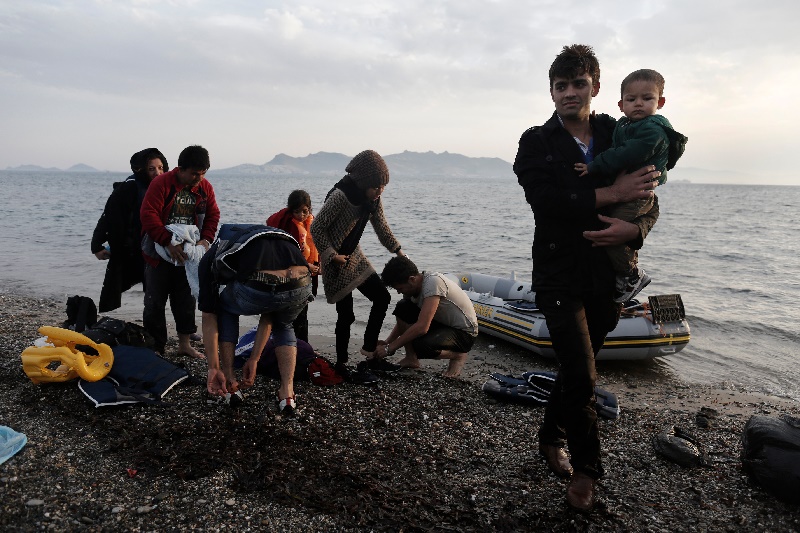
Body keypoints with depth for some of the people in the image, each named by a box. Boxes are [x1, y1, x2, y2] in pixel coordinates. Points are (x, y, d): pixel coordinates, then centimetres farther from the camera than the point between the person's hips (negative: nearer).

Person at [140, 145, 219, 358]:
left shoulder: (205, 188, 0)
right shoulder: (161, 183, -14)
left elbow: (213, 215, 5)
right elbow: (148, 215, -19)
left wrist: (205, 239, -12)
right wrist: (168, 243, -26)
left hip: (187, 253, 4)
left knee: (186, 300, 10)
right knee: (155, 302, 2)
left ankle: (184, 344, 21)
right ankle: (155, 346, 13)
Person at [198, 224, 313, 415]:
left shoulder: (210, 259, 30)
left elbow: (209, 317, 26)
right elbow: (268, 316, 41)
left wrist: (214, 368, 31)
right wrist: (254, 359, 44)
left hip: (259, 289, -4)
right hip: (302, 286, 4)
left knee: (224, 310, 34)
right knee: (283, 327, 38)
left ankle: (228, 379, 31)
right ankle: (287, 394, 25)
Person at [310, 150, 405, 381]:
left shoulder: (372, 198, -2)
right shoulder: (340, 196, -26)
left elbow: (381, 226, 11)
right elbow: (316, 228, -20)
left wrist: (398, 251, 7)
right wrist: (332, 255, -21)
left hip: (355, 256, 8)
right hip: (337, 261, -8)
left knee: (382, 297, 7)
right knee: (346, 315, -4)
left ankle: (370, 353, 18)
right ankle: (342, 366, 14)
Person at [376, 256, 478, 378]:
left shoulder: (433, 282, -29)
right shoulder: (412, 286, -4)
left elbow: (421, 327, -34)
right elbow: (403, 320, 8)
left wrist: (389, 348, -27)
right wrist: (387, 342, -8)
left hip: (464, 332, -8)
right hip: (442, 323, 8)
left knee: (421, 346, -33)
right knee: (402, 308, -11)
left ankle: (458, 355, -3)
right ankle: (411, 358, 1)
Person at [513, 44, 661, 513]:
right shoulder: (536, 143, -2)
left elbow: (650, 202, 3)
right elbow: (545, 201, -19)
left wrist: (634, 229, -18)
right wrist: (610, 194, -21)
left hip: (608, 276, 4)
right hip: (560, 275, -3)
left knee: (577, 368, 16)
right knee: (582, 375, -4)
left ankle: (552, 439, 39)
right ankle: (587, 469, 18)